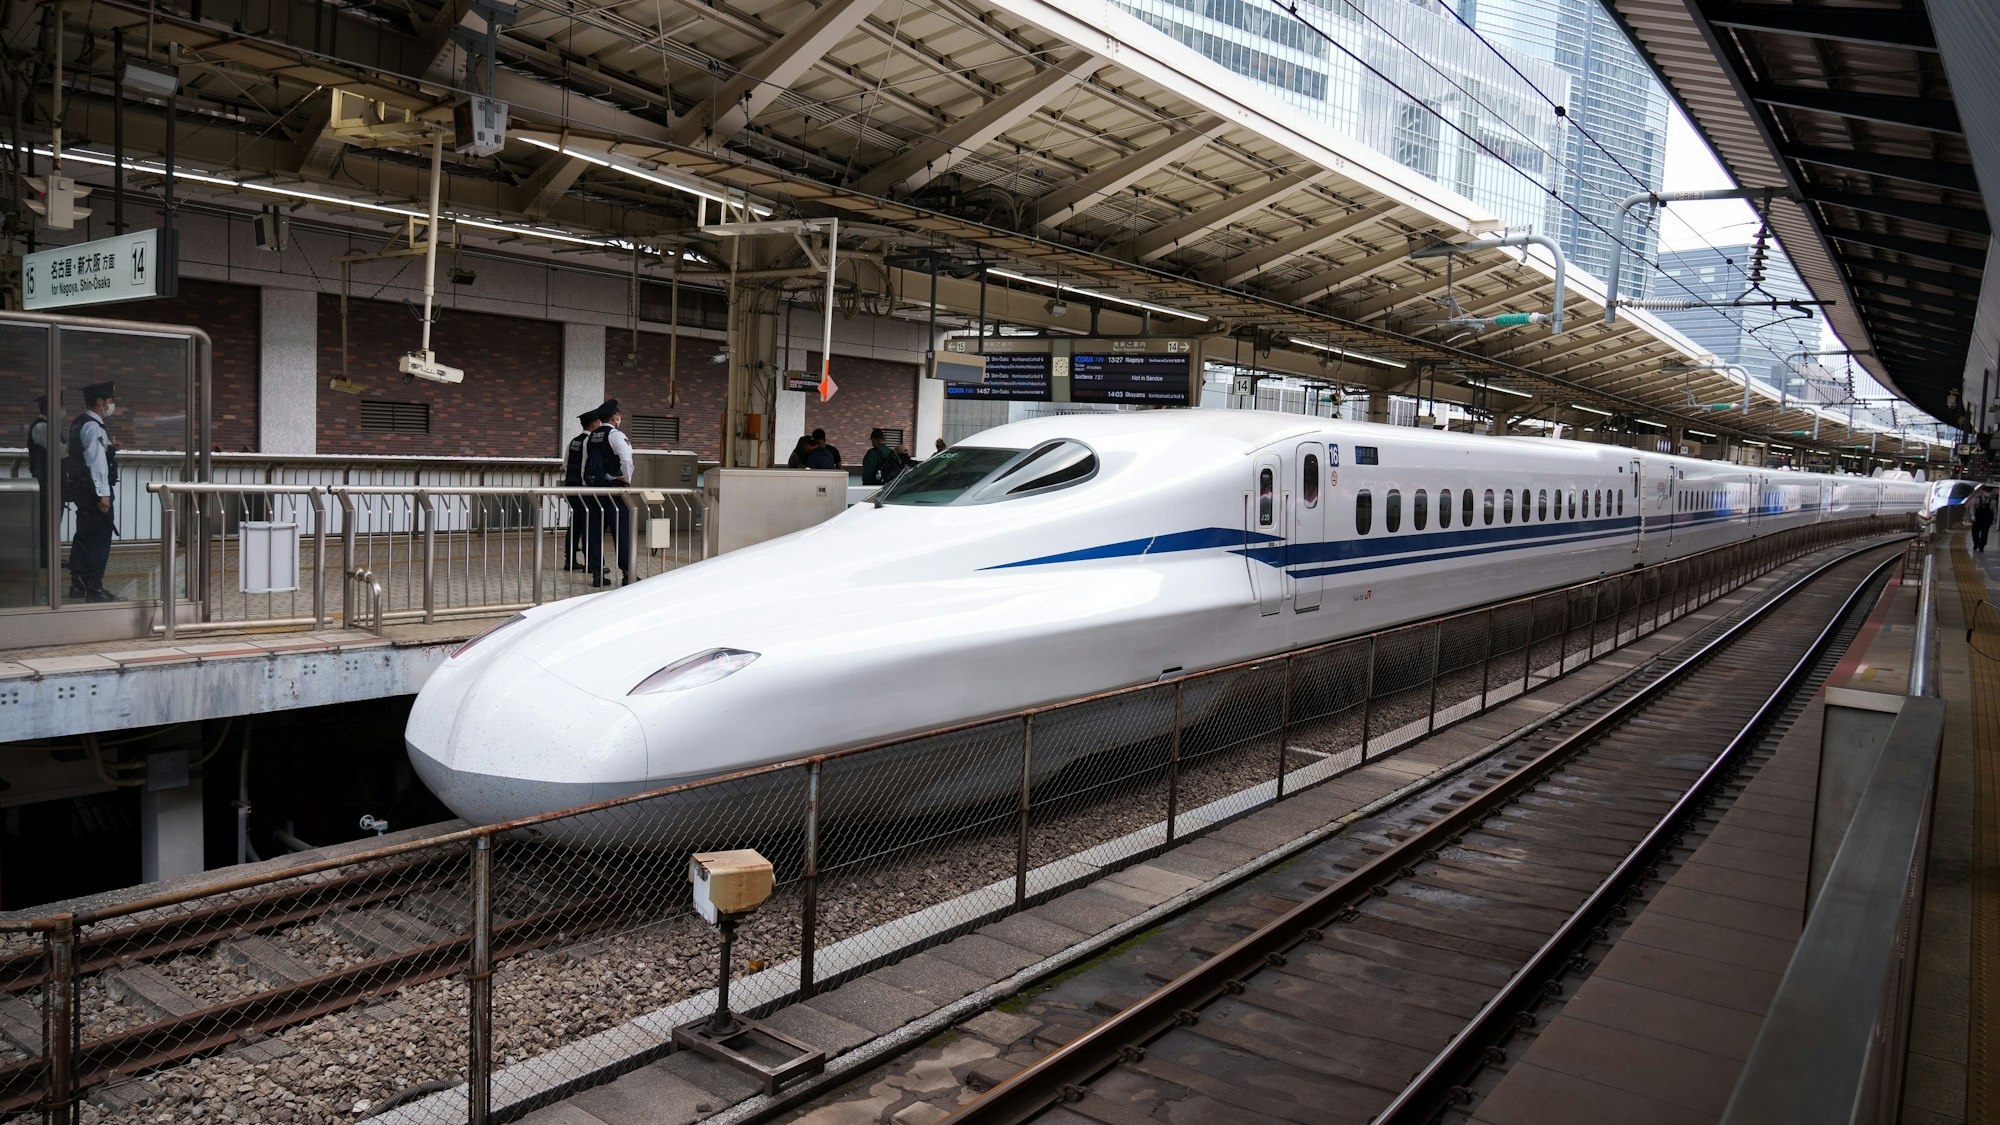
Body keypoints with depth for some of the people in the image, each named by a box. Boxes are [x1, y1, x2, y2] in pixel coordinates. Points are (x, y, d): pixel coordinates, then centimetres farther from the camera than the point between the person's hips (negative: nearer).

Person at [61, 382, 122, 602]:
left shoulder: (79, 424, 15)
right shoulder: (93, 427, -16)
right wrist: (103, 493, -22)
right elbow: (97, 462, -21)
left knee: (84, 537, 16)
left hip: (81, 490, 10)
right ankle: (94, 589, -7)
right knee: (99, 538, -7)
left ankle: (78, 584, 23)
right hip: (93, 490, -10)